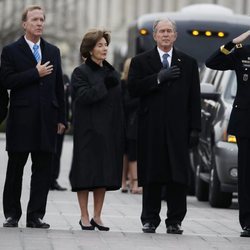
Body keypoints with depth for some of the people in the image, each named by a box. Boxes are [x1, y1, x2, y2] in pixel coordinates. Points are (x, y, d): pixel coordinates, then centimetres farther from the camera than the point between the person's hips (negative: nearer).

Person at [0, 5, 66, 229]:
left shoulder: (53, 52, 14)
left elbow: (59, 86, 14)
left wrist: (61, 118, 9)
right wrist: (36, 73, -14)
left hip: (47, 118, 4)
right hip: (21, 119, -3)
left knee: (43, 170, 1)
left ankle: (36, 215, 5)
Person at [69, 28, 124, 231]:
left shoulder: (112, 73, 15)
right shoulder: (81, 72, -2)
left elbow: (119, 101, 15)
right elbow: (83, 96, -16)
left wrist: (120, 130, 8)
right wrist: (104, 85, -21)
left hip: (109, 131, 5)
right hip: (88, 130, -5)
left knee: (105, 173, 5)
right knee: (86, 173, -4)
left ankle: (97, 216, 11)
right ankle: (85, 217, 1)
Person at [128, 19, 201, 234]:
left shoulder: (188, 63, 11)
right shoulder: (141, 61, 9)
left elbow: (194, 98, 8)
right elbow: (133, 89, -4)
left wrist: (195, 128, 1)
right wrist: (158, 78, -14)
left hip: (178, 128, 1)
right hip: (151, 128, -1)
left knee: (178, 177, -2)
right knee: (151, 176, 1)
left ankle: (175, 221, 3)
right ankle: (150, 220, 8)